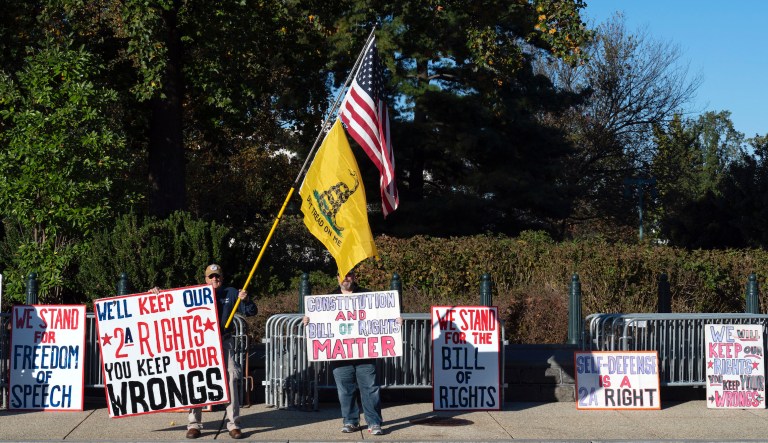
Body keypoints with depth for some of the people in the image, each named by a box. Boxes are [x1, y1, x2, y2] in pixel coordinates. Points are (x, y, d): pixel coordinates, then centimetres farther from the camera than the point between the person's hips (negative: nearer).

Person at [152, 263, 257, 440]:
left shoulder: (231, 293, 8)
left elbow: (251, 311, 7)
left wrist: (245, 300, -12)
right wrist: (158, 293, -5)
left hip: (224, 344, 0)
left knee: (230, 381, -1)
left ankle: (233, 424, 6)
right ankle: (194, 424, 11)